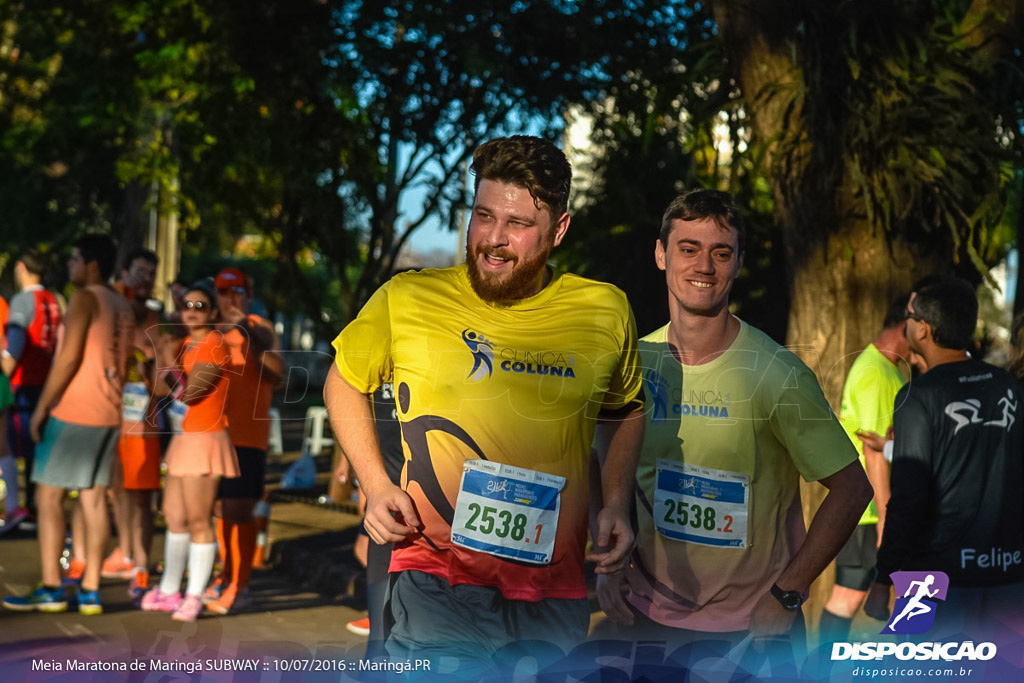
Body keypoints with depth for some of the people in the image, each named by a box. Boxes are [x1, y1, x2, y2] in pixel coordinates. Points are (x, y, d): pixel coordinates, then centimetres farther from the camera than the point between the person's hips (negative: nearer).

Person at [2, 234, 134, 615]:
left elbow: (69, 357, -16)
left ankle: (50, 588, -4)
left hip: (73, 411, -8)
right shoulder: (123, 307, 14)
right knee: (94, 498, 6)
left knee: (49, 496, -2)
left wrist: (42, 407, -12)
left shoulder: (85, 299, -10)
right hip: (108, 414, 8)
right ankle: (90, 590, 5)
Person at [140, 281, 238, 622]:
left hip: (204, 440, -9)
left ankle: (194, 596, 3)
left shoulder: (214, 344, -12)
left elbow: (188, 392, -17)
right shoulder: (188, 344, 15)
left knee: (198, 522, -5)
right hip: (183, 438, 9)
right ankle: (169, 590, 25)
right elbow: (179, 391, 11)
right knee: (174, 516, 14)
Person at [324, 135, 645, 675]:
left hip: (554, 592, 3)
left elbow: (625, 411, 23)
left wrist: (616, 504, 8)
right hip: (437, 577, -3)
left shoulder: (605, 312, 4)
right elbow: (343, 383, 15)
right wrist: (376, 486, 3)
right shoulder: (405, 301, -2)